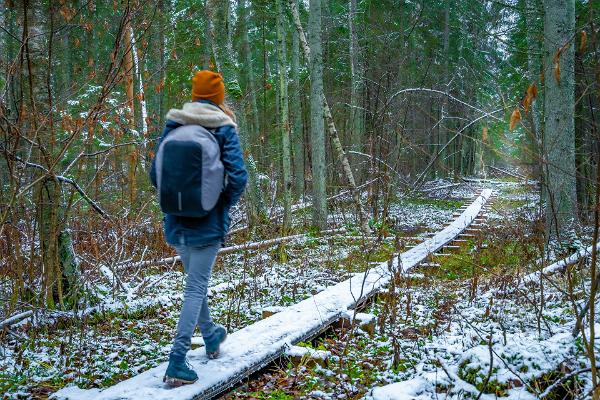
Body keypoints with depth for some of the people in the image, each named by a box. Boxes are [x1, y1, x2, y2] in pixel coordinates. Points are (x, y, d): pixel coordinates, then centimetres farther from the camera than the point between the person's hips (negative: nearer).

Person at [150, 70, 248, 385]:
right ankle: (177, 362, -7)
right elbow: (238, 176, -15)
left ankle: (211, 337, 42)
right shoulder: (223, 128, -8)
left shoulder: (173, 124, 2)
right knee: (196, 287, -1)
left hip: (176, 221, 4)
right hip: (208, 221, -4)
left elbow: (156, 173, 1)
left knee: (195, 280, 22)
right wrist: (225, 204, 2)